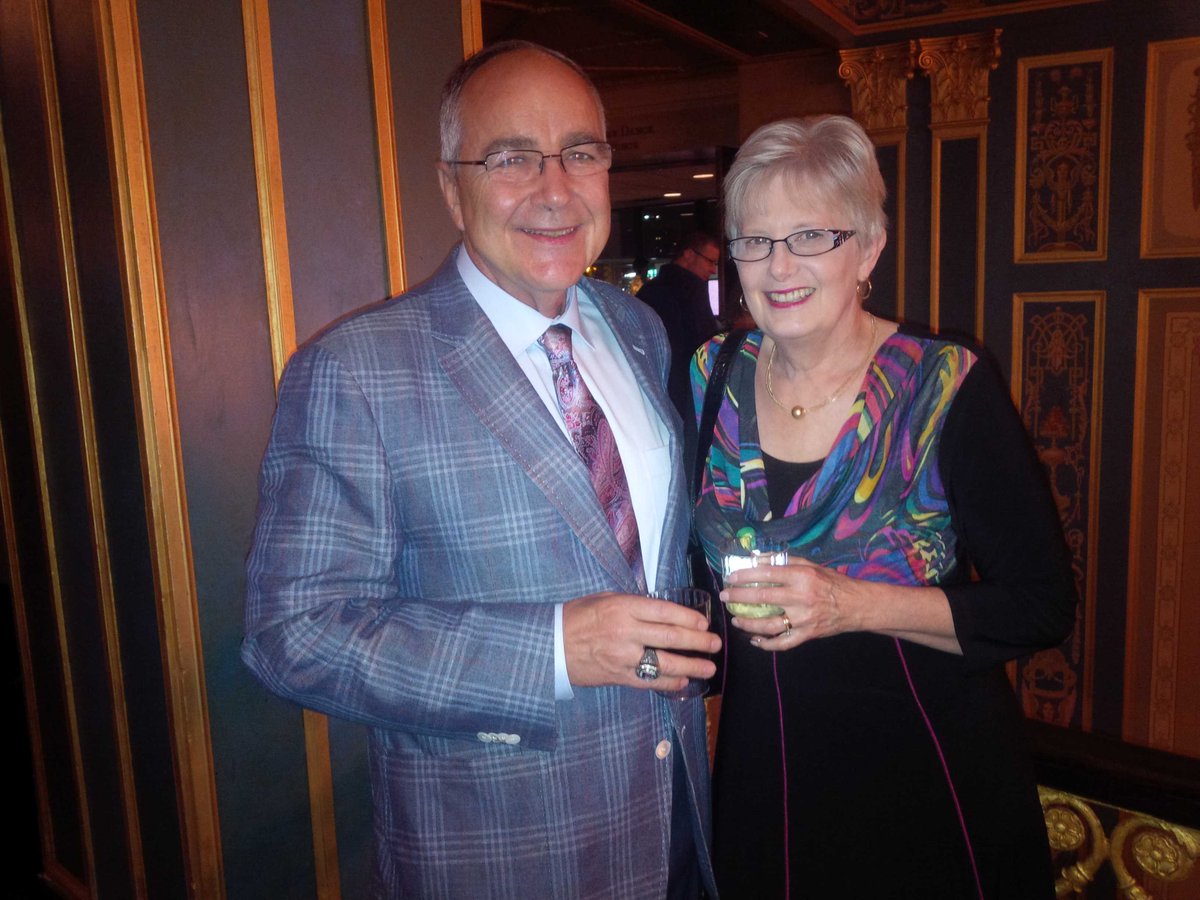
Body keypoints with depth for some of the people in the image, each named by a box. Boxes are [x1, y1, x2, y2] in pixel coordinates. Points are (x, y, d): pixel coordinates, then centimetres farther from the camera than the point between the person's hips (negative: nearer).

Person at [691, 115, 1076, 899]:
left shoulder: (949, 386, -15)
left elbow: (1043, 606, -14)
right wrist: (725, 599, -7)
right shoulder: (712, 378, -4)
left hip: (928, 774, -3)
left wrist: (853, 605, -24)